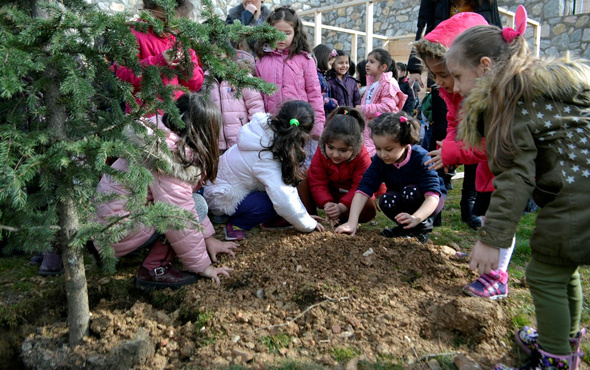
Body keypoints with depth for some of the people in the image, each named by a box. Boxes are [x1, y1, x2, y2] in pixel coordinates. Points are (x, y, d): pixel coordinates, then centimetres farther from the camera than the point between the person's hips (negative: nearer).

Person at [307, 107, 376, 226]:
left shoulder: (362, 157, -26)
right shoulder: (320, 153, -19)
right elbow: (318, 183, -20)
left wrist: (341, 207, -39)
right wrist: (326, 204, -37)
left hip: (352, 197, -1)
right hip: (330, 195, 2)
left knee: (369, 209, -33)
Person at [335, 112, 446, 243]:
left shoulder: (420, 158, -29)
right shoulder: (379, 160, -19)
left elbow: (432, 195, -37)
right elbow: (363, 190, -27)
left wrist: (416, 218, -55)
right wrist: (352, 222, -40)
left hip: (426, 202, -3)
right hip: (401, 201, 3)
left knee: (410, 191, -34)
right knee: (385, 201, -29)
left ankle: (423, 225, -8)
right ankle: (405, 226, -3)